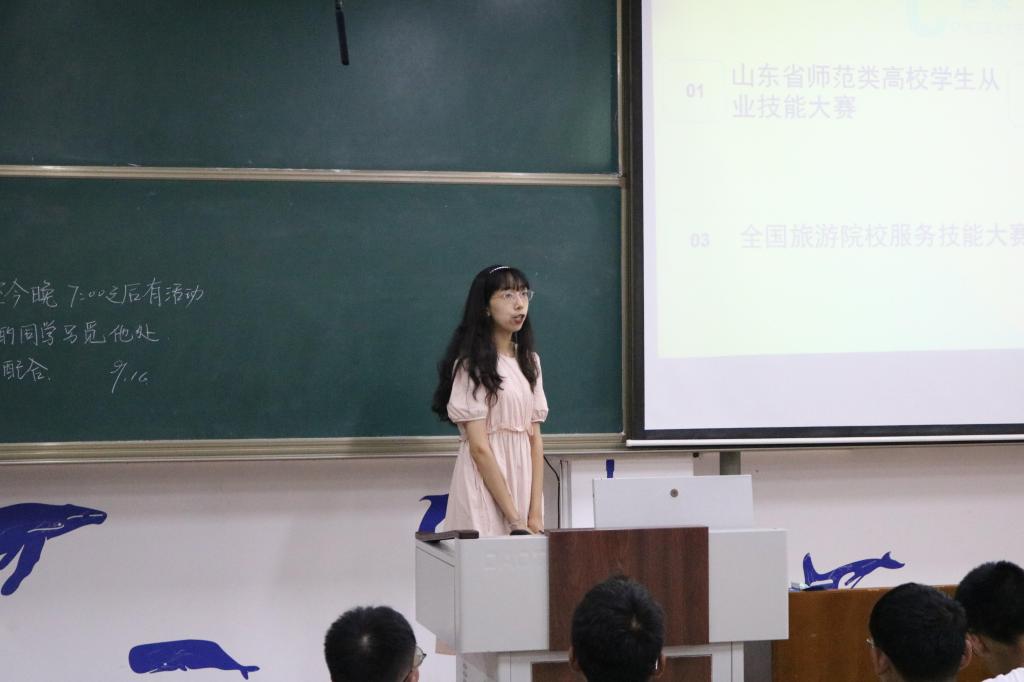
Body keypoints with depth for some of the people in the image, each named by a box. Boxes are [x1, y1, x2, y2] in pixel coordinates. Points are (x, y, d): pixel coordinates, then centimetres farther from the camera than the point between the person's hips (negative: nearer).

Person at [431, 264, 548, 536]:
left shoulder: (529, 362, 11)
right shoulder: (471, 366, -8)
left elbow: (535, 439, 6)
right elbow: (479, 447, -13)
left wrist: (535, 514, -5)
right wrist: (514, 519, -16)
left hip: (525, 476, 6)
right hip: (485, 481, -6)